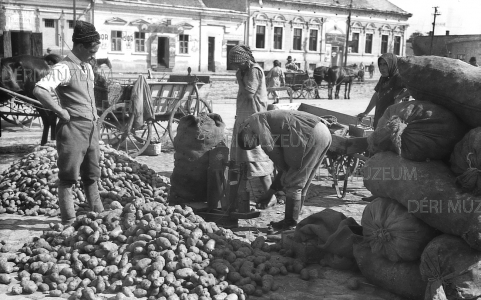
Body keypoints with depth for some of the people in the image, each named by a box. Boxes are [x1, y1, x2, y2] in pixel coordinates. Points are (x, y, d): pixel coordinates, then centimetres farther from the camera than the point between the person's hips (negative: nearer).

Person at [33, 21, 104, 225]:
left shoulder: (87, 68, 13)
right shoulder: (64, 68, -14)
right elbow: (39, 90, -27)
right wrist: (61, 112, -20)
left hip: (91, 127, 8)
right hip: (73, 128, -8)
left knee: (92, 175, 16)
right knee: (68, 177, 1)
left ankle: (98, 214, 28)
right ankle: (68, 221, 9)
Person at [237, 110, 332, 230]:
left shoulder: (256, 119, 5)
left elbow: (268, 146, -12)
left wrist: (284, 169, 3)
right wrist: (271, 192, 30)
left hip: (313, 136, -10)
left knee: (293, 184, 0)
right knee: (300, 184, 17)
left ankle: (290, 224, 9)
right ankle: (292, 221, 24)